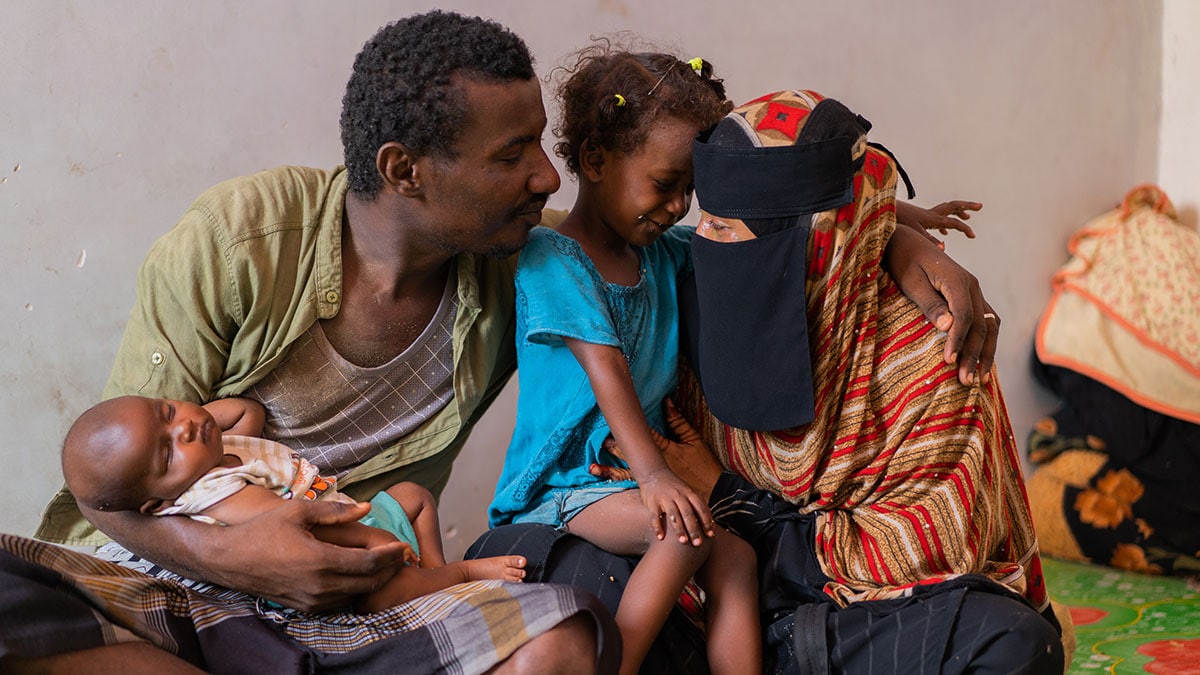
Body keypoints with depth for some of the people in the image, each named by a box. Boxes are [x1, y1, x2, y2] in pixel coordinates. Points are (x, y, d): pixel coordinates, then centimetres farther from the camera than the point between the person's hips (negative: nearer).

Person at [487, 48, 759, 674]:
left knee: (734, 556, -14)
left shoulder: (664, 253, 10)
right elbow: (606, 371, -22)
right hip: (559, 484, -7)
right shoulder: (552, 260, -12)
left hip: (635, 472, 7)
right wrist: (652, 473, -31)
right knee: (686, 531, -28)